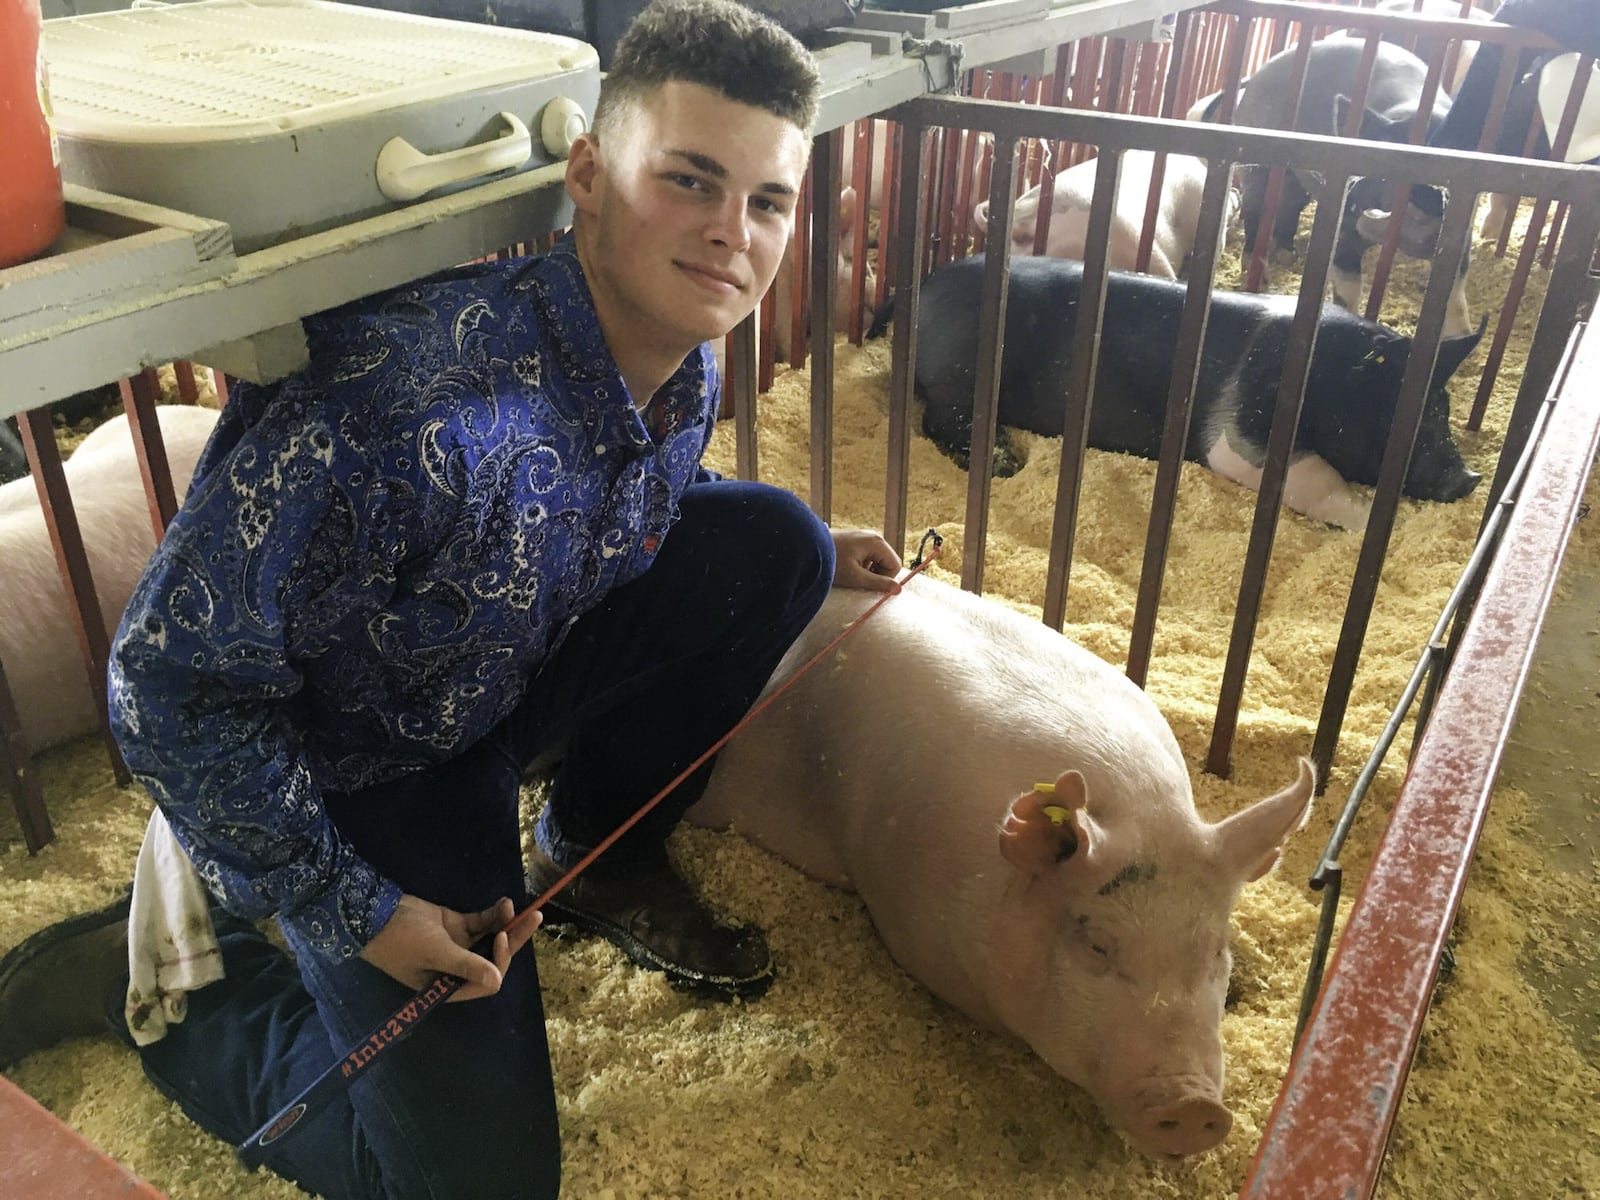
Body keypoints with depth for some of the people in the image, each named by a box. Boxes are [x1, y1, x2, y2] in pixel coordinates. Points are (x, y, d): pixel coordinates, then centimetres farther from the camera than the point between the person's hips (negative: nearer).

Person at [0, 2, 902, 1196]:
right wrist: (353, 915, -20)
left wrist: (807, 554, -2)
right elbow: (171, 676, -28)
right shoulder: (406, 401, -38)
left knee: (773, 541, -7)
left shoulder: (687, 373, -12)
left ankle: (597, 858, 11)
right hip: (343, 763, -6)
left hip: (519, 671, 7)